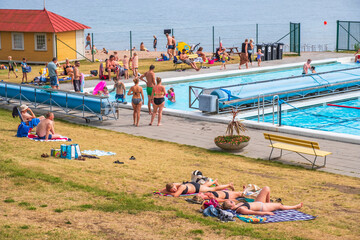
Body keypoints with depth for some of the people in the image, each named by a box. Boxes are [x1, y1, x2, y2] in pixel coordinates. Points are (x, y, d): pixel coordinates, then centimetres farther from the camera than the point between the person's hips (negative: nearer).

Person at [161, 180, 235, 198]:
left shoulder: (181, 187, -43)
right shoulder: (173, 185, -26)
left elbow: (176, 195, -52)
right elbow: (162, 191, -20)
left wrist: (169, 193, -37)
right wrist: (170, 191, -35)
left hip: (196, 187, -7)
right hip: (190, 184, 7)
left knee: (214, 189, 13)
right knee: (204, 185, 37)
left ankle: (229, 185, 31)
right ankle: (215, 181, 66)